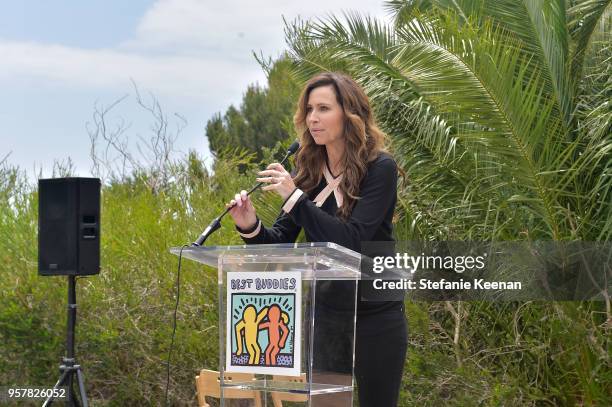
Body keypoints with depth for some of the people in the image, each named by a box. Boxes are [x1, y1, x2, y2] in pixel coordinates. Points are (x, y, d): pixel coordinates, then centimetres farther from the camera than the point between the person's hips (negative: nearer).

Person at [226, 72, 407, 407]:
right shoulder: (308, 171, 2)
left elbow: (353, 241, -23)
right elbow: (282, 243, 2)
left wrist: (295, 198, -26)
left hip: (375, 317, -5)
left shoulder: (379, 168, -13)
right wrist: (251, 228, -19)